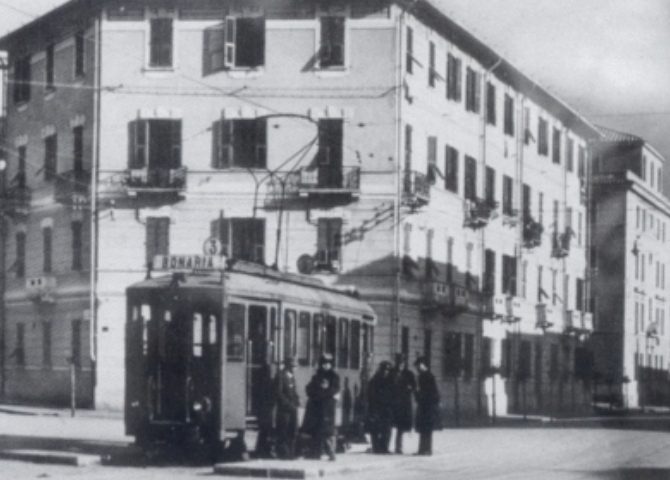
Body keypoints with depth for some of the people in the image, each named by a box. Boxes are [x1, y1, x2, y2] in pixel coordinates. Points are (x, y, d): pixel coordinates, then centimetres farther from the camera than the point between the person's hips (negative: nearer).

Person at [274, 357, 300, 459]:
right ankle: (282, 452, 2)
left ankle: (291, 452, 12)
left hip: (292, 407, 7)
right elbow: (278, 393, -13)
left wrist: (297, 400, 4)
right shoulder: (280, 375, -8)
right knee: (283, 432, -4)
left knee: (293, 431, 7)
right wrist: (288, 404, -16)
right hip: (284, 408, -7)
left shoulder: (292, 376, 16)